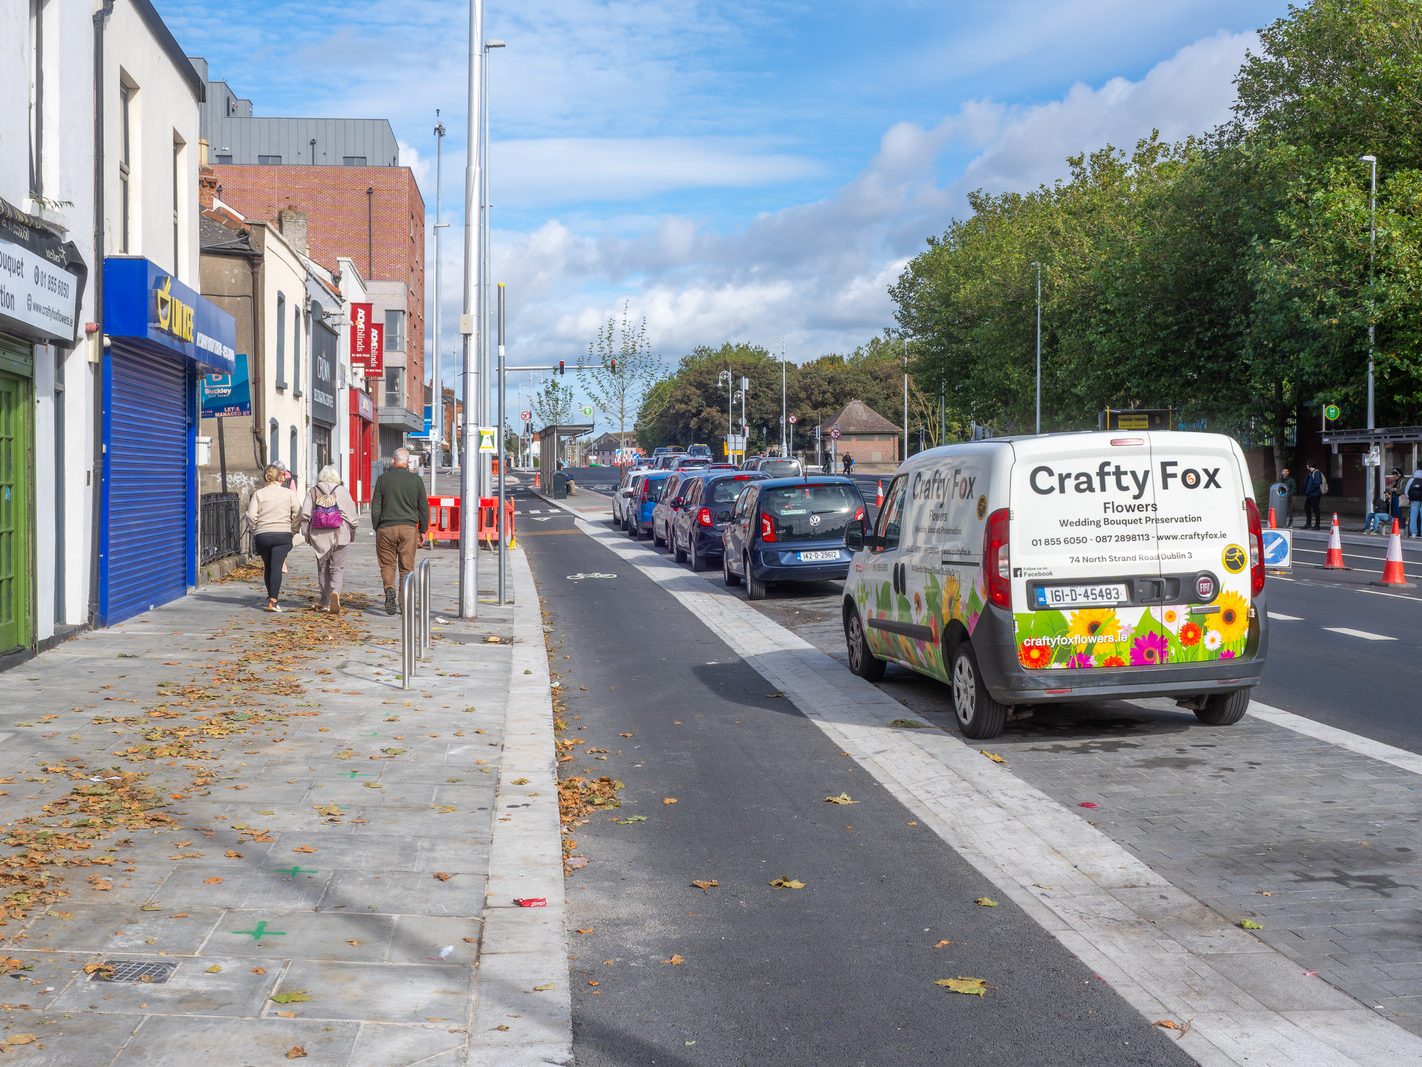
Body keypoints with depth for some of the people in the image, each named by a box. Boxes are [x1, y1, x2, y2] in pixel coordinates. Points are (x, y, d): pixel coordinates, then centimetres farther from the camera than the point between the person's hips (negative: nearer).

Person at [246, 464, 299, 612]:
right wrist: (292, 527, 17)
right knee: (276, 567, -7)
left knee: (268, 567, 16)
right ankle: (273, 601, -18)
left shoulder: (258, 494, 1)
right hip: (283, 534, -1)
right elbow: (297, 514, 0)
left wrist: (255, 528, 13)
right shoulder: (289, 493, 2)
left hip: (262, 535, 1)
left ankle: (271, 597, 30)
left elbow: (251, 517, -5)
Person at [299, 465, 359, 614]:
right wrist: (352, 532, 13)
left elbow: (305, 514, 3)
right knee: (337, 568, 2)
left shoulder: (312, 491, 5)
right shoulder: (341, 491, 1)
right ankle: (335, 592, -25)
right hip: (338, 534, -2)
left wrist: (306, 534, 11)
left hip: (318, 535, 2)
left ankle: (326, 602, 15)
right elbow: (351, 513, 2)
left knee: (323, 568, 13)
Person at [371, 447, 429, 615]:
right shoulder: (416, 479, 1)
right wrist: (423, 530, 12)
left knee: (387, 564, 10)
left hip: (386, 527, 0)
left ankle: (389, 589, -16)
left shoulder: (383, 479, 0)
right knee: (406, 566, 6)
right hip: (408, 528, 0)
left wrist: (376, 528, 9)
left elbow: (375, 507, 0)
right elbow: (424, 507, 4)